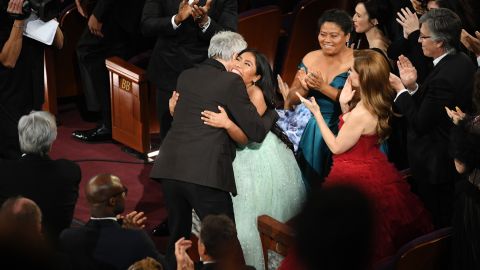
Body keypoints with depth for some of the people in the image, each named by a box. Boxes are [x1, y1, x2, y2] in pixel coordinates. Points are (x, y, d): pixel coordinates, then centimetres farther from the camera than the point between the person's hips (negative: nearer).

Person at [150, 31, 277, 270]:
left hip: (169, 169, 6)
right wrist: (274, 110, 17)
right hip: (205, 174, -6)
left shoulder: (185, 77, 15)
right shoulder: (232, 82, -2)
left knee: (177, 239, 19)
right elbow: (256, 132, -2)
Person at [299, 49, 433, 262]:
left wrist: (317, 114, -14)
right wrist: (344, 105, -2)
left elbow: (336, 147, -18)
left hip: (355, 179, -9)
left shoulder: (361, 113, -29)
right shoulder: (379, 104, -2)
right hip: (373, 171, 9)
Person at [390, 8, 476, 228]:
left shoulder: (444, 78, -30)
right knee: (449, 218, 23)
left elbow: (420, 124, -22)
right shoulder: (462, 62, 1)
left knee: (435, 223, 6)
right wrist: (413, 87, -4)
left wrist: (401, 90, -13)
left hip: (435, 165, -10)